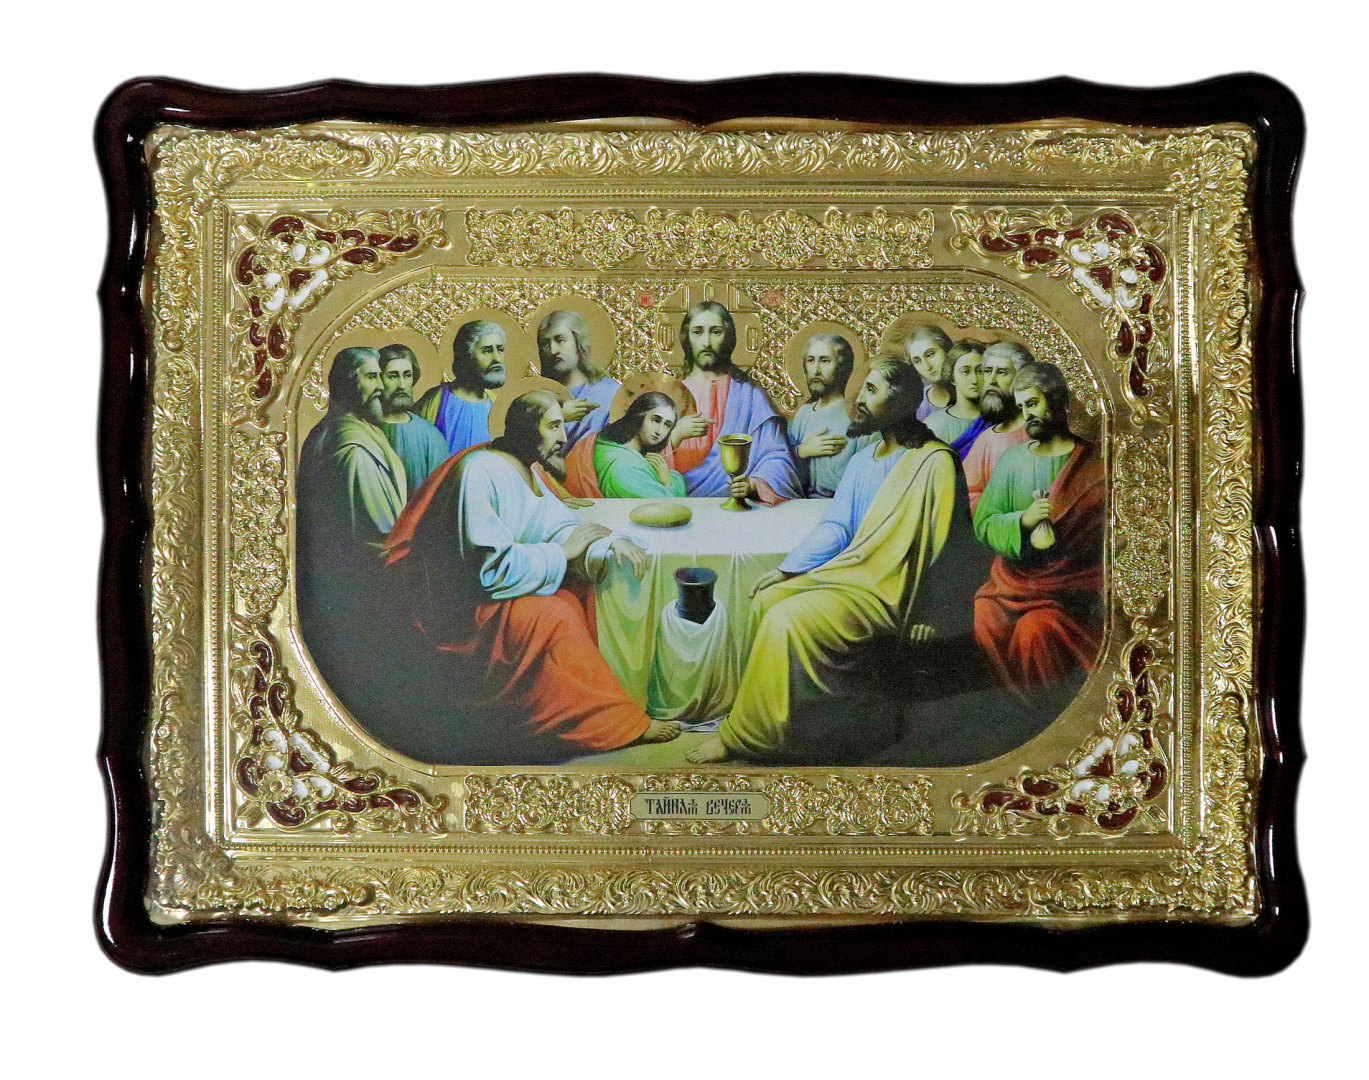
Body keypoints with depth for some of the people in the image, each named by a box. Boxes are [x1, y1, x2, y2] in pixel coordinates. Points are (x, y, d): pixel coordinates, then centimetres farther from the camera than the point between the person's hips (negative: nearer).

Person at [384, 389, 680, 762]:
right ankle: (618, 723, -13)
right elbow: (492, 569, -27)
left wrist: (608, 543, -12)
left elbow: (559, 525, 9)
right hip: (455, 607, -10)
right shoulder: (480, 473, -23)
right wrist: (562, 552, -17)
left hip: (481, 588, 10)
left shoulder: (524, 467, 7)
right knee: (552, 617, -25)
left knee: (577, 590, -4)